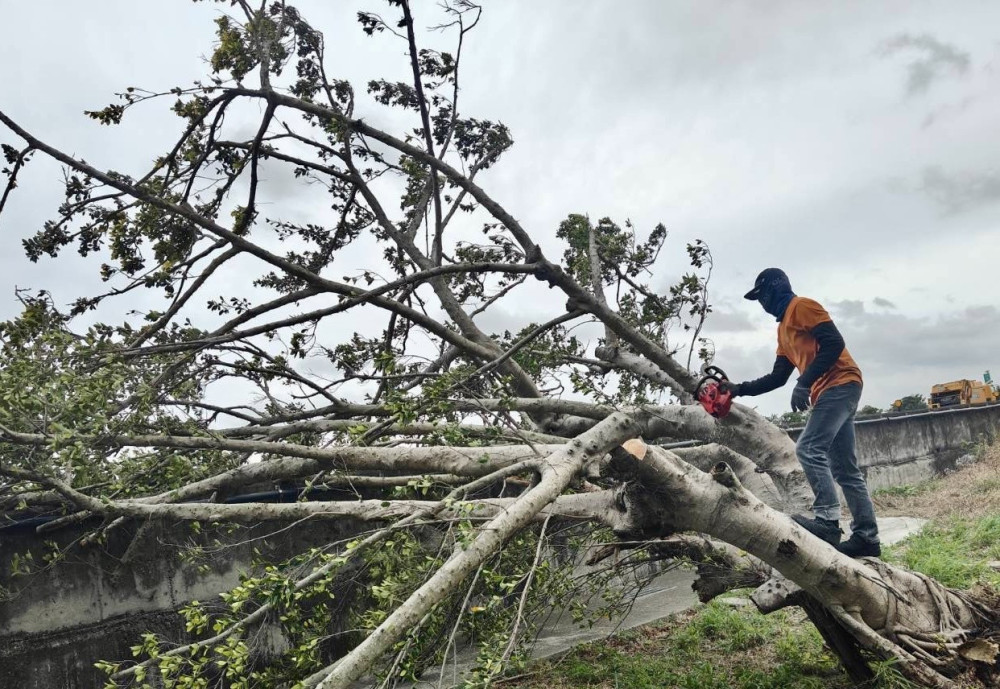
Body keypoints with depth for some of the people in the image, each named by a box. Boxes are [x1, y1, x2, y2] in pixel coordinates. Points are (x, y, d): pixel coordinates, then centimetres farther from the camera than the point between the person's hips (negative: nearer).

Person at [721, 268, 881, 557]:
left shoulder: (802, 306, -4)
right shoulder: (783, 328, 24)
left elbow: (834, 343, -17)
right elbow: (778, 377, 22)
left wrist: (804, 384, -22)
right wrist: (739, 389, 14)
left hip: (840, 385, -10)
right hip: (830, 392, 10)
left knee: (809, 449, -19)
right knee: (845, 468, 7)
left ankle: (827, 521, -19)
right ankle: (866, 537, 9)